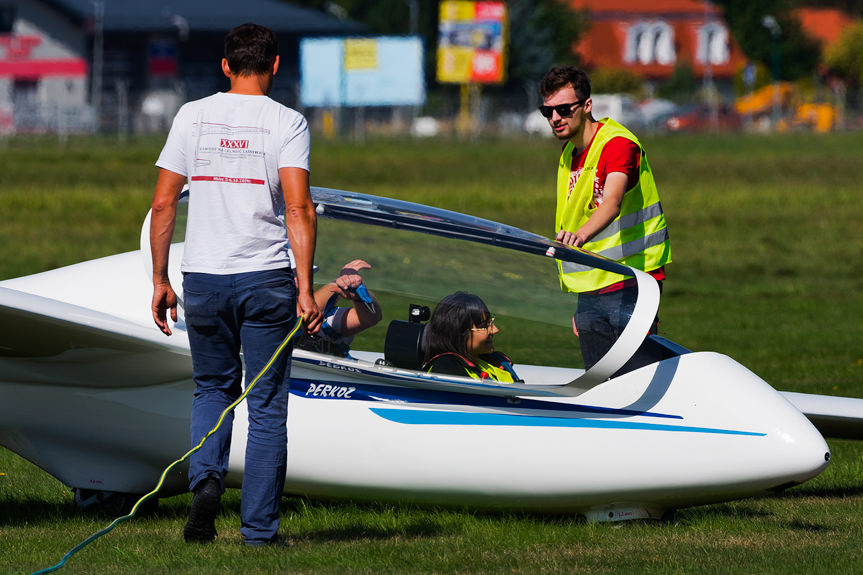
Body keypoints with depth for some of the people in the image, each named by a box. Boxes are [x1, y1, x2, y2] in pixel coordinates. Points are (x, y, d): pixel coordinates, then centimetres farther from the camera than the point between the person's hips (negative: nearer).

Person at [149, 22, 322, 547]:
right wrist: (305, 286, -14)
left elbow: (164, 203, 2)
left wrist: (160, 280, 9)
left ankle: (206, 477, -5)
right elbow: (298, 207, -14)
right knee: (267, 406, 6)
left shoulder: (193, 116, 4)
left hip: (203, 281, 2)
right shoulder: (287, 123, -4)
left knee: (213, 387, 21)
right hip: (266, 281, -2)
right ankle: (260, 528, 5)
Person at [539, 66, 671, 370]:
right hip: (589, 295, 8)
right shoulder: (569, 154, 16)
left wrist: (581, 234, -51)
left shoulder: (618, 142, -11)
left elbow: (612, 202, -30)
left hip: (629, 287, -8)